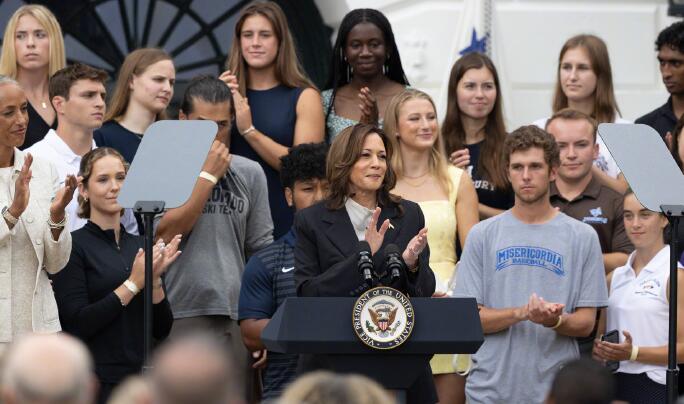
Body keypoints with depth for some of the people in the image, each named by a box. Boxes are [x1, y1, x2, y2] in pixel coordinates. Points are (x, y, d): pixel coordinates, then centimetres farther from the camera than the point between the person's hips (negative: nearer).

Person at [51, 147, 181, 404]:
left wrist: (155, 279, -7)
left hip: (140, 380, 5)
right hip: (95, 382, -5)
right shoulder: (74, 246, -6)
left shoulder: (140, 246, 10)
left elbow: (162, 330, 8)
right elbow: (77, 324, -15)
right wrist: (134, 283, -14)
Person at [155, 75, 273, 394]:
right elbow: (167, 232, -12)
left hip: (236, 318, 4)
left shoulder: (250, 173, 13)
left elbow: (260, 249, 15)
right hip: (179, 316, -4)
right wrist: (209, 174, -6)